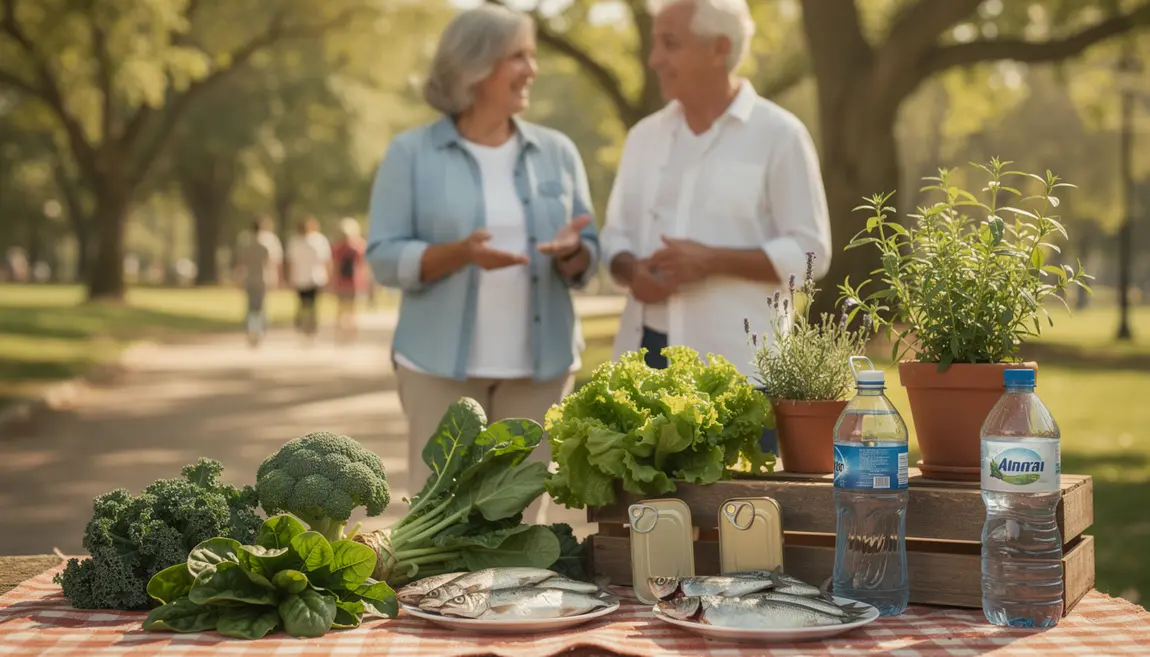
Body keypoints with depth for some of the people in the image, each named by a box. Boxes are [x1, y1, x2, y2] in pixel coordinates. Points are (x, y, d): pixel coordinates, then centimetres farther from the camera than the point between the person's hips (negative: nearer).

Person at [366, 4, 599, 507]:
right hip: (442, 360, -2)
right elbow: (385, 257, -7)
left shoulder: (557, 152, 5)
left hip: (537, 361, 3)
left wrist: (569, 250, -17)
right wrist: (461, 253, -24)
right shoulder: (411, 153, -3)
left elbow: (587, 260, 6)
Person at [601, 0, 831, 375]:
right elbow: (616, 235, 15)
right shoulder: (644, 135, 12)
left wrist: (712, 261, -19)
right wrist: (631, 271, -9)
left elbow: (809, 252, -7)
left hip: (732, 363, -5)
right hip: (647, 351, 5)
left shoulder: (778, 135, -4)